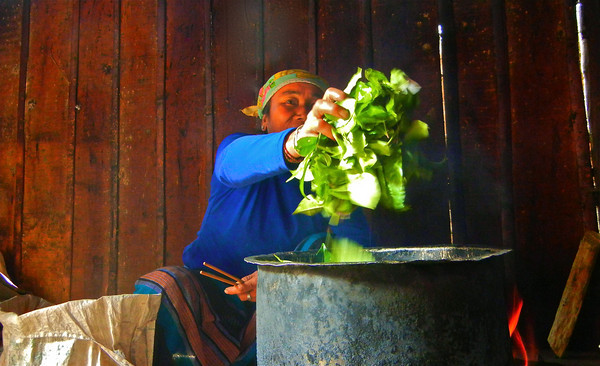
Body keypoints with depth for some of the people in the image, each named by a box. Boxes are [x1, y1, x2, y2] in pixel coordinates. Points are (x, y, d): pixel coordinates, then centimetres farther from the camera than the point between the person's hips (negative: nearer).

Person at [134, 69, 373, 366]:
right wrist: (295, 142, -56)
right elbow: (235, 163, -33)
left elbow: (358, 240, -14)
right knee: (156, 291, -29)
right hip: (211, 292, -1)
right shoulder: (235, 146, -5)